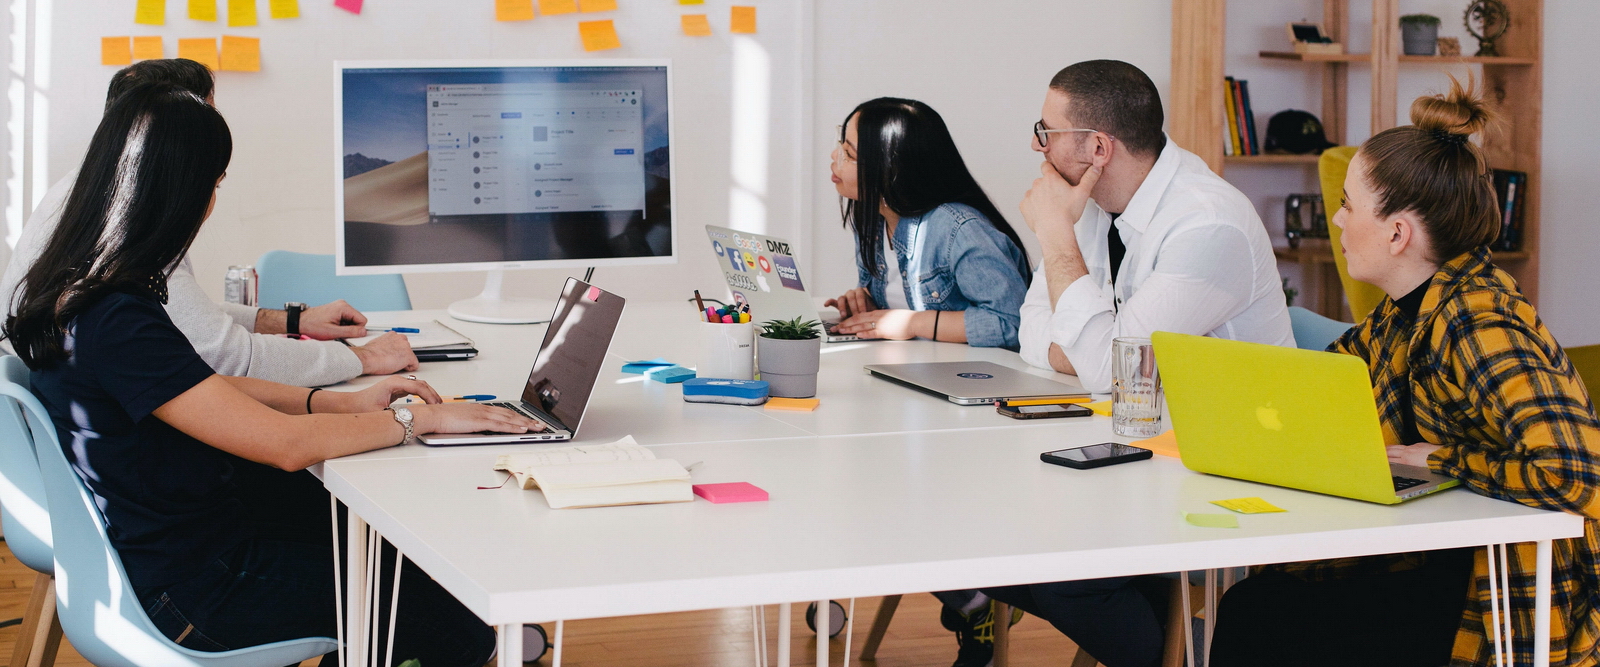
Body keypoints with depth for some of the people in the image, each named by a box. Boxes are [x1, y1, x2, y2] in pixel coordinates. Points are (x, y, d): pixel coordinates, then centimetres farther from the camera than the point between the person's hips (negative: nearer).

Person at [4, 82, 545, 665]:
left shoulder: (78, 289, 0)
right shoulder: (118, 325, -30)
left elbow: (205, 391, 11)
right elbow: (287, 444, -28)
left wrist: (345, 403, 4)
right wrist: (421, 418, -15)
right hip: (195, 594, -9)